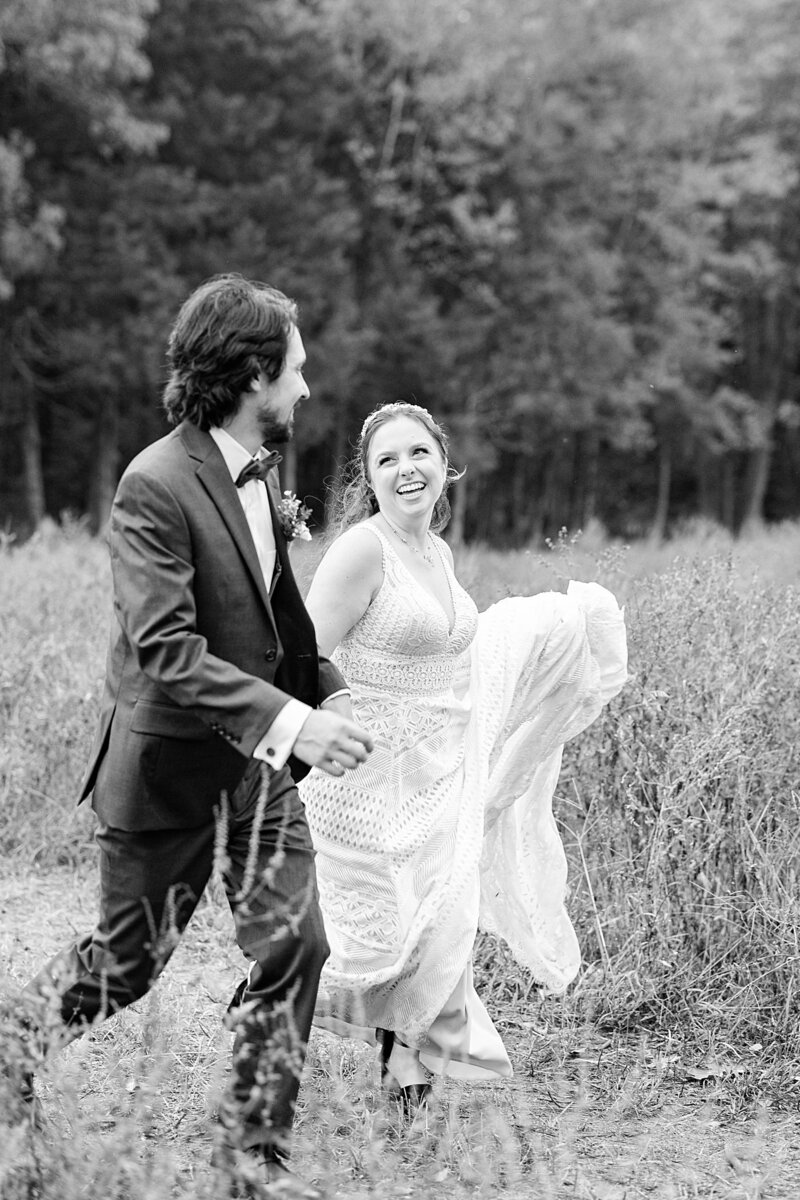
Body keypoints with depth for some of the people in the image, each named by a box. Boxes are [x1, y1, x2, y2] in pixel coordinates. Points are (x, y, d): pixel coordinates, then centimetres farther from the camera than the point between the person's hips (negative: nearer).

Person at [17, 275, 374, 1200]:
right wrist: (288, 719, -34)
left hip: (259, 760, 7)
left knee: (295, 944, 0)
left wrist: (331, 693, 4)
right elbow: (165, 650, -29)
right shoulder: (156, 486, -21)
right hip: (169, 767, -7)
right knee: (128, 960, 8)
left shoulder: (257, 473, 6)